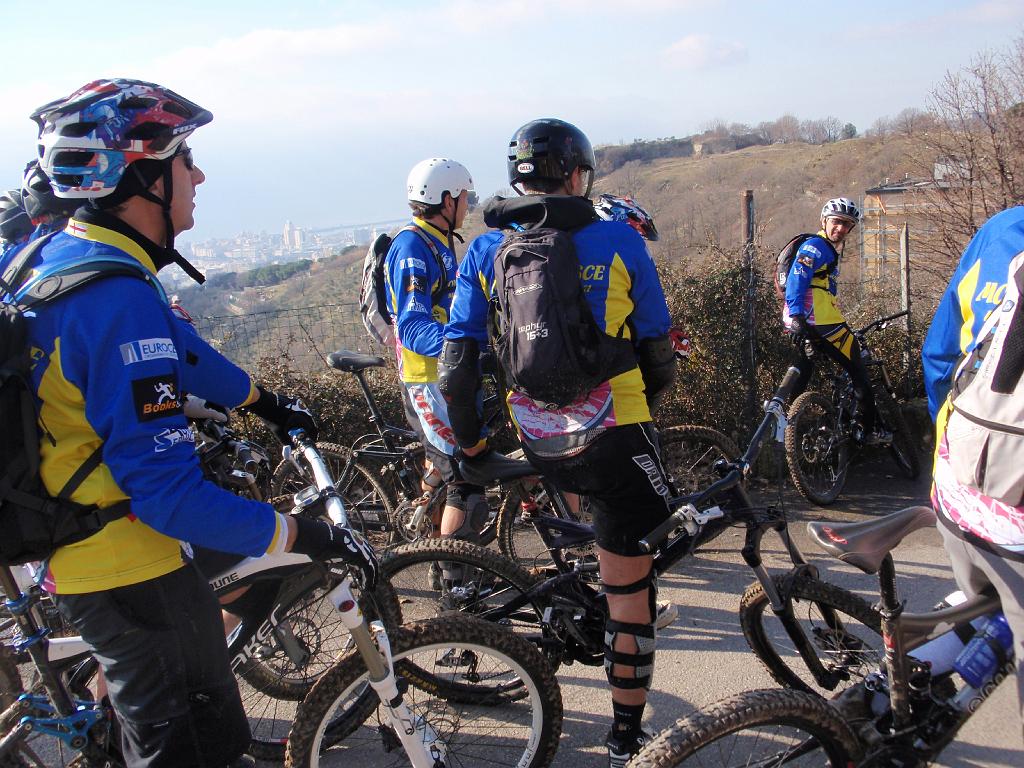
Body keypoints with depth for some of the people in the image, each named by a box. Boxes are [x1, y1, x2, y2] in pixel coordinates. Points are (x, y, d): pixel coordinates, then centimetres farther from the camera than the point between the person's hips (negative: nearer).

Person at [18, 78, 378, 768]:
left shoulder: (57, 254, 2)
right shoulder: (119, 300, -30)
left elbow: (177, 349, 16)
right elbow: (169, 492, -32)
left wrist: (266, 402, 23)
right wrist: (310, 538, -27)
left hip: (67, 543, 10)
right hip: (126, 569, -9)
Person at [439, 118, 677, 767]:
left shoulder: (484, 251, 2)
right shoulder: (620, 242, -3)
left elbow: (458, 368, -2)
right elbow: (661, 357, 3)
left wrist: (470, 442, 13)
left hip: (538, 445, 3)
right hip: (616, 439, -3)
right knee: (630, 586, 9)